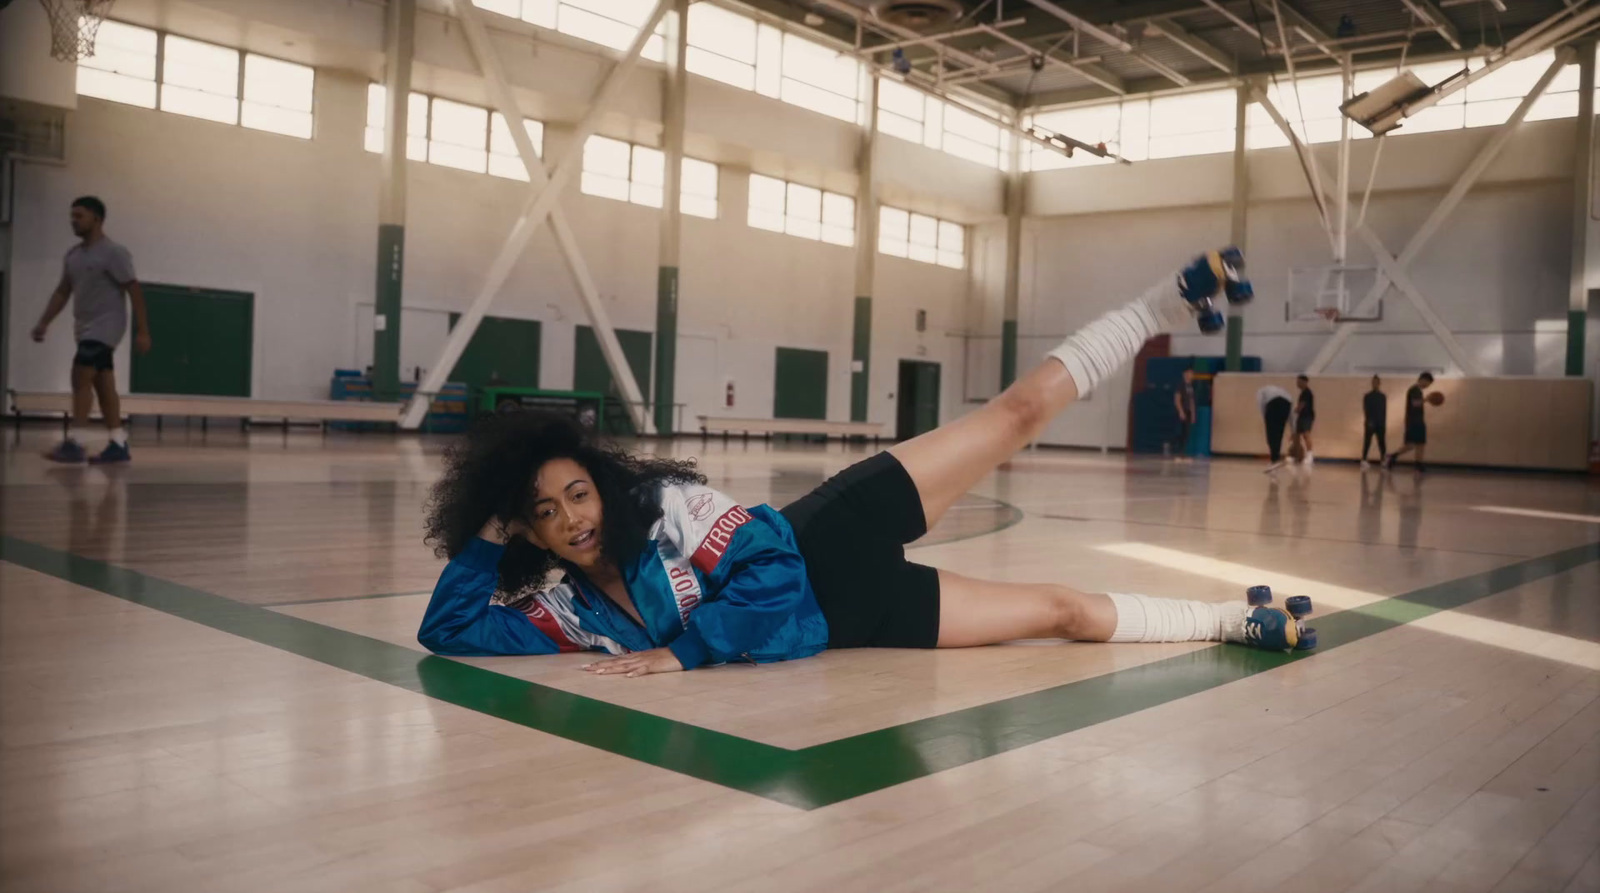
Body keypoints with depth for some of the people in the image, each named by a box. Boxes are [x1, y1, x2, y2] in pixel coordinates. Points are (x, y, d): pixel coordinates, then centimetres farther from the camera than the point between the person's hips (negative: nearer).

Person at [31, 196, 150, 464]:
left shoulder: (113, 253, -12)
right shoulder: (73, 254, 12)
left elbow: (134, 291, -13)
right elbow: (62, 292, 17)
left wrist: (142, 331, -17)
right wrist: (43, 323, 8)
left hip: (105, 326, -8)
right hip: (86, 328, 8)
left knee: (81, 377, -16)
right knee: (103, 384, 7)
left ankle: (73, 444, -15)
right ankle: (118, 445, 9)